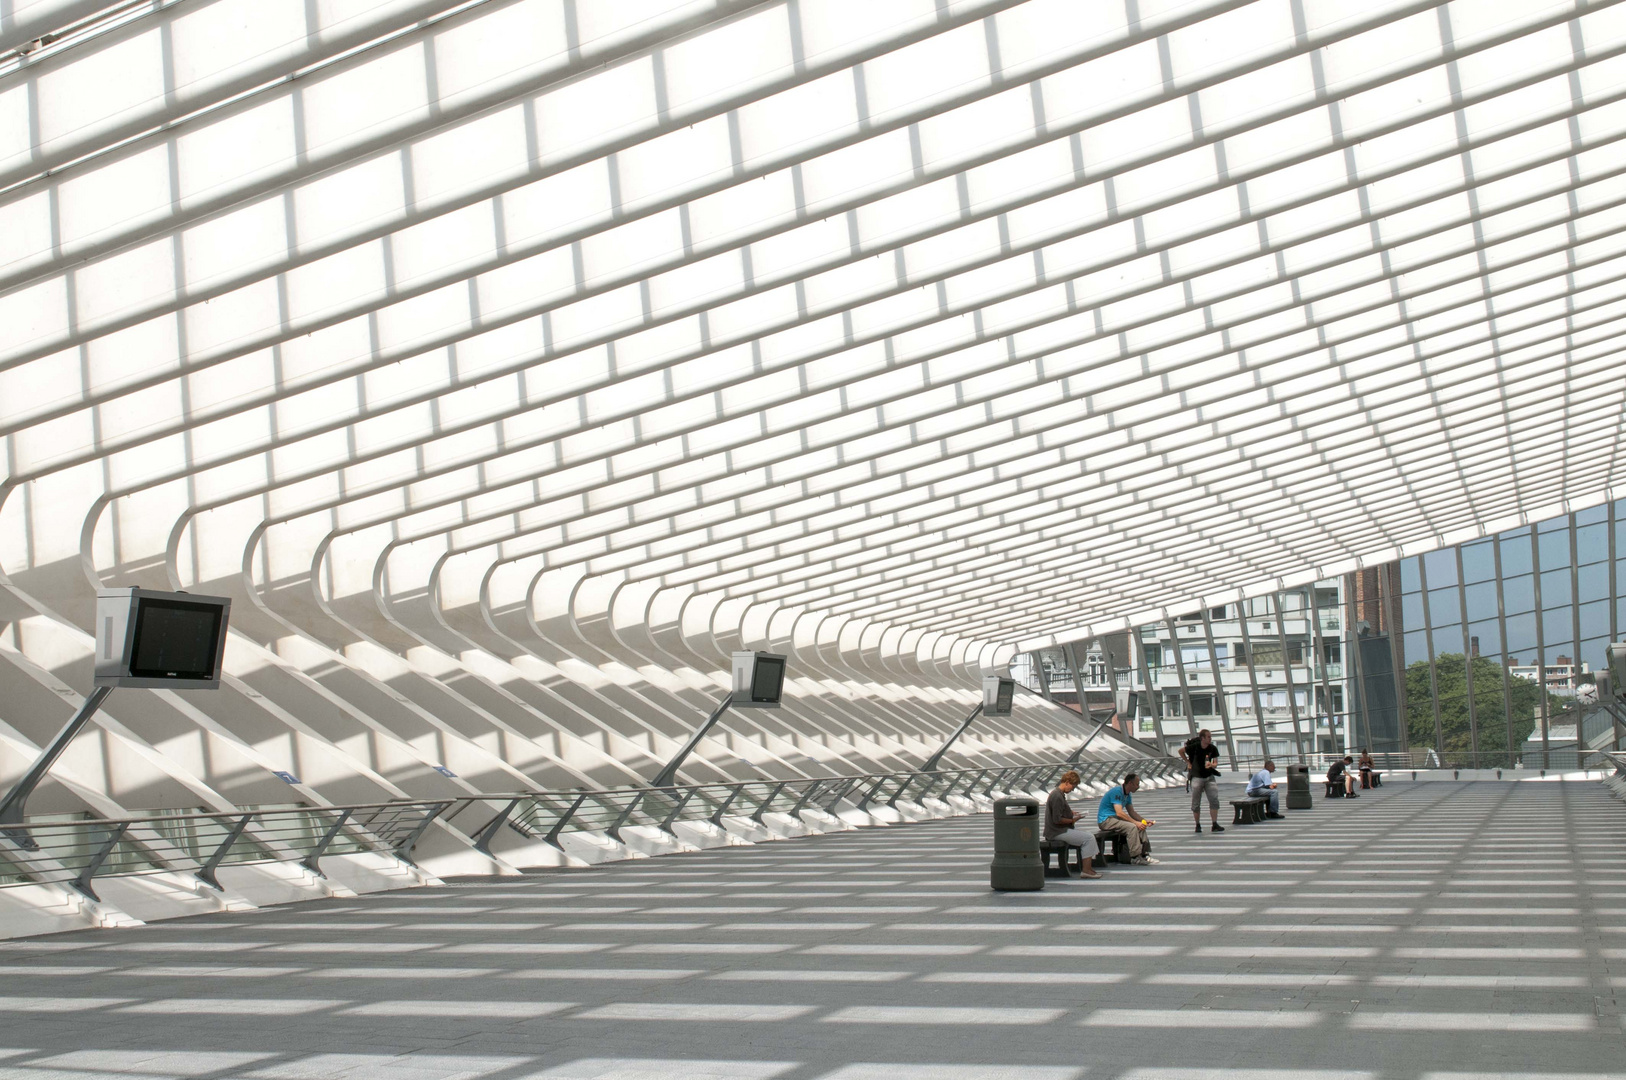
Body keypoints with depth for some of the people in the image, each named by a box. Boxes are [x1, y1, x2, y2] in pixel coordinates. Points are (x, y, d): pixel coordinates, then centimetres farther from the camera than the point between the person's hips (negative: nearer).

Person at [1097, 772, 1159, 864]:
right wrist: (1135, 822, -27)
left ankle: (1143, 854, -1)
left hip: (1115, 818, 10)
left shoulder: (1128, 794, 11)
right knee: (1132, 827, -28)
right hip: (1105, 820, -10)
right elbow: (1119, 813, -28)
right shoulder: (1117, 792, -20)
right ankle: (1135, 857, -23)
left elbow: (1132, 812, 15)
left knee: (1141, 826, -2)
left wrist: (1144, 821, 0)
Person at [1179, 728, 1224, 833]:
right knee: (1196, 803, 3)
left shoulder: (1213, 749, -6)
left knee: (1214, 800, -9)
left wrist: (1212, 765, -29)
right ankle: (1198, 825, 15)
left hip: (1209, 776, 2)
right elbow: (1181, 751, 4)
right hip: (1197, 776, -2)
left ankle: (1214, 825, -8)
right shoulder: (1194, 747, -12)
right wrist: (1188, 762, 3)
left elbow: (1216, 763, -6)